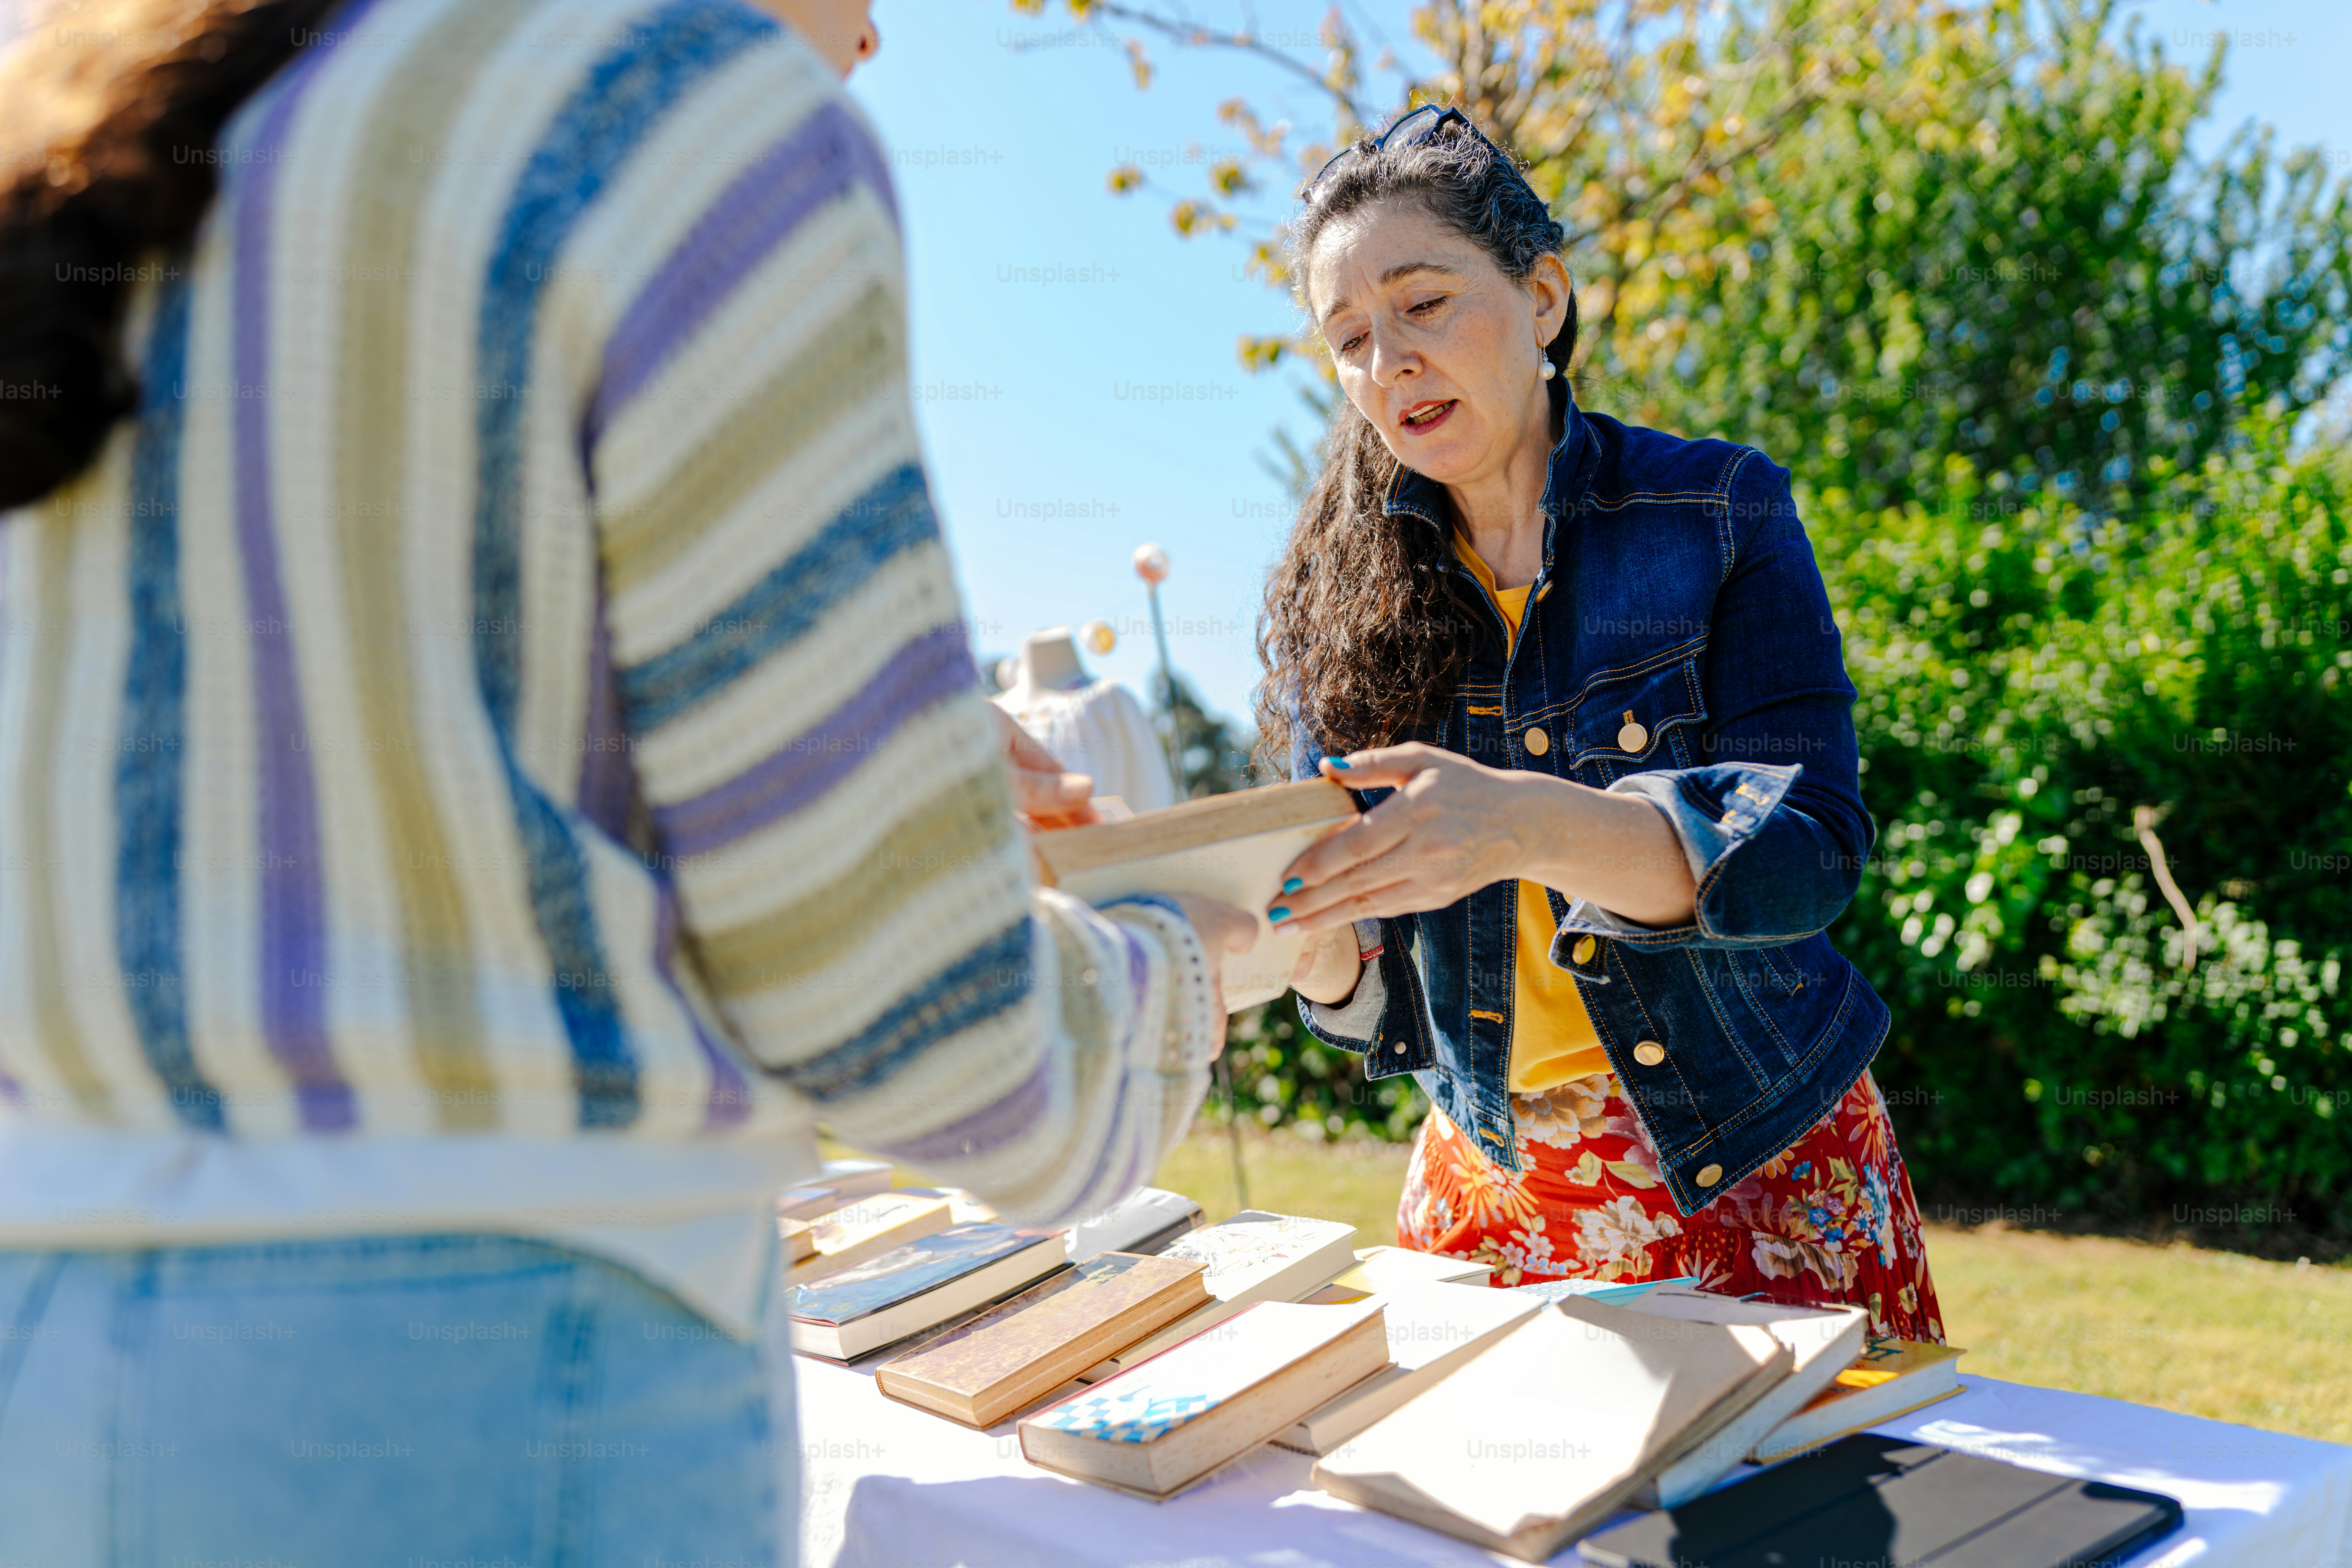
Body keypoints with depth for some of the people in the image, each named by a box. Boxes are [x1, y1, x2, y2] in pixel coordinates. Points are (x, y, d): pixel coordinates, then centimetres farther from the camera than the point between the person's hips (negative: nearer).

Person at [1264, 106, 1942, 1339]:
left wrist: (1529, 826, -35)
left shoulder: (1718, 511, -7)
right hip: (1493, 1181, 2)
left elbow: (1807, 843, -19)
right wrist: (1309, 938, -24)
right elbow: (1372, 999, 0)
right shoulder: (1339, 597, 0)